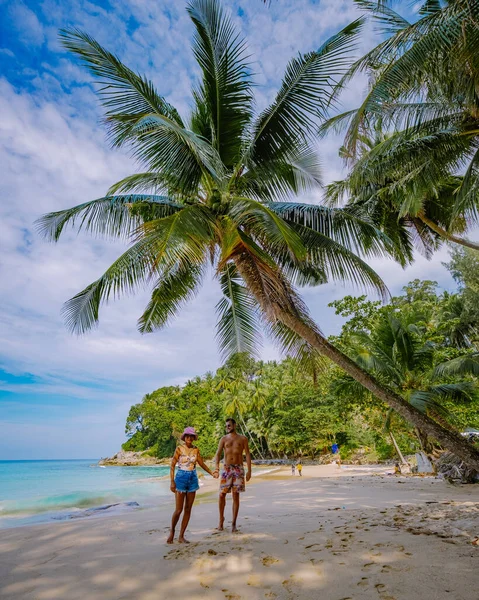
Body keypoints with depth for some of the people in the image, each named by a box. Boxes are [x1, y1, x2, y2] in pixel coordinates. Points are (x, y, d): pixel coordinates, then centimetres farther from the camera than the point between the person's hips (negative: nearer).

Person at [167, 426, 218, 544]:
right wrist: (172, 482, -11)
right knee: (179, 509, 0)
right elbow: (172, 465, -6)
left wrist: (212, 473, 0)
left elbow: (201, 463, 11)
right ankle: (172, 531, 26)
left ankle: (181, 536, 19)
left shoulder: (196, 450, 4)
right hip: (181, 478, -4)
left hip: (193, 479, 4)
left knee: (188, 509, 7)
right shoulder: (179, 449, -7)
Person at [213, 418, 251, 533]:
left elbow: (247, 454, 3)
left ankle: (234, 523, 12)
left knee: (236, 496, 2)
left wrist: (249, 470, -4)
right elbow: (218, 454, -3)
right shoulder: (223, 439, 4)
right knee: (222, 494, 0)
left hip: (238, 468, 0)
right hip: (226, 468, 1)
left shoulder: (242, 439, 4)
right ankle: (221, 518, 23)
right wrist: (217, 467, -19)